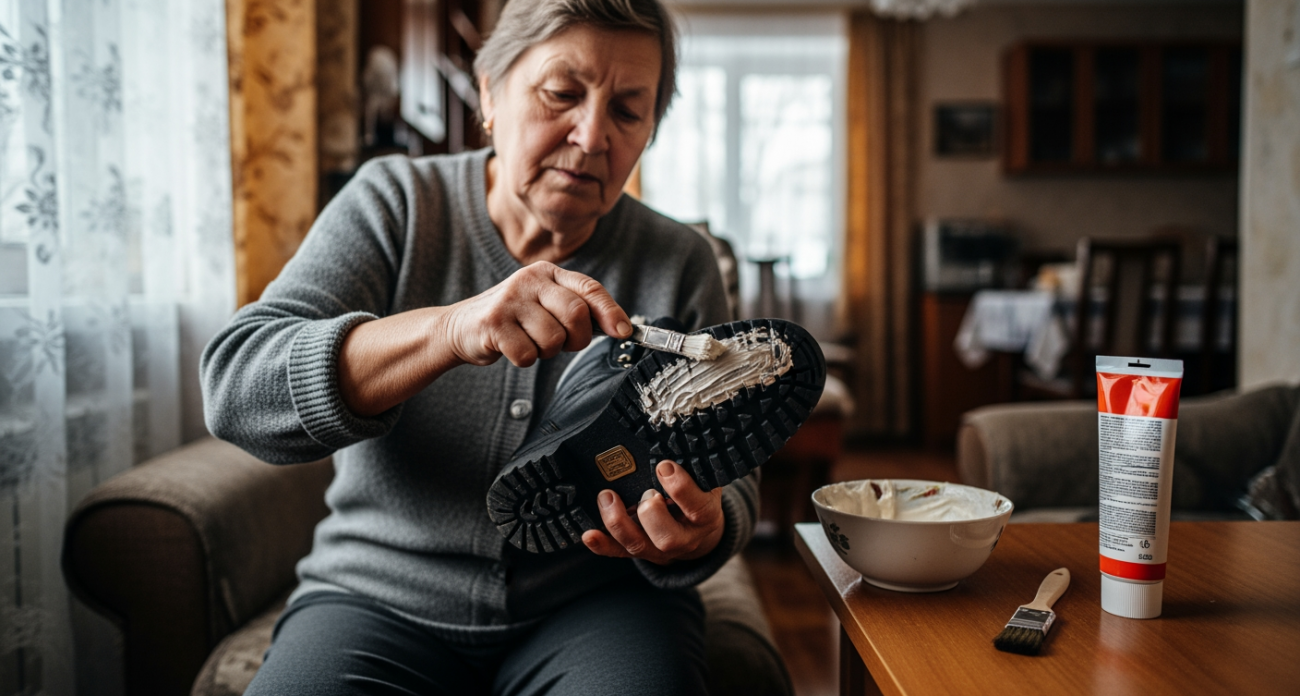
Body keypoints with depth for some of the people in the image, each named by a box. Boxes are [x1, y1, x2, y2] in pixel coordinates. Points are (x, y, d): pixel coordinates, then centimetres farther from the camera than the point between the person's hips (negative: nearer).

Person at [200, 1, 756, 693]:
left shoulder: (681, 266, -1)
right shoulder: (394, 203, -4)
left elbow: (729, 483, 0)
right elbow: (235, 389, -17)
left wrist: (696, 535, -25)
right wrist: (452, 328, -33)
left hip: (594, 606, 1)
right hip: (380, 602, 0)